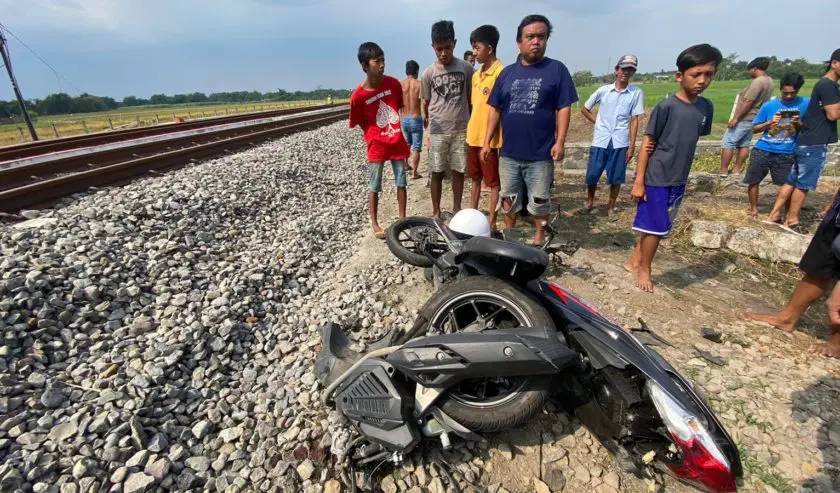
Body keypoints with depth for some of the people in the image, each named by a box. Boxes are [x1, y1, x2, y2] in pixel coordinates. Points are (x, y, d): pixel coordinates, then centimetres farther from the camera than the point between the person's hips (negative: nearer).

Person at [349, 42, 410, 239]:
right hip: (377, 146, -3)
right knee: (374, 187, 6)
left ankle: (403, 218, 25)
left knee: (401, 182, 11)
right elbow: (360, 123, -1)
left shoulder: (394, 83, -4)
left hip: (398, 143, 4)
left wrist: (394, 129, 13)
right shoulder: (358, 96, -14)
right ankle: (374, 223, 19)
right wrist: (376, 137, -1)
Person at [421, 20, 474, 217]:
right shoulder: (428, 73, -1)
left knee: (458, 171, 7)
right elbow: (426, 102, 10)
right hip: (438, 131, -1)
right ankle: (436, 211, 16)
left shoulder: (466, 68, 1)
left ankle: (456, 208, 23)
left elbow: (470, 97, 9)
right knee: (437, 172, 4)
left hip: (461, 129, 1)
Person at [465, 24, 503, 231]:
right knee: (475, 178, 17)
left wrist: (491, 138, -17)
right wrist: (469, 132, 17)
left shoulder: (500, 72, -12)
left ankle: (491, 223, 12)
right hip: (473, 136, 8)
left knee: (493, 182, 3)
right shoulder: (476, 75, 13)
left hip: (490, 139, -8)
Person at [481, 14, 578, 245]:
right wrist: (487, 142, 4)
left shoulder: (556, 69, 0)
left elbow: (564, 108, -3)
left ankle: (539, 237, 27)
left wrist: (560, 142, -11)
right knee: (508, 198, 13)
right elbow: (495, 109, 9)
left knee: (539, 201, 8)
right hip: (509, 151, 3)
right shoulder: (507, 72, 9)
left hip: (541, 153, -3)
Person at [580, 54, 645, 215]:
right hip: (600, 141, 0)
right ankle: (590, 200, 30)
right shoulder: (603, 90, 1)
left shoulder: (637, 93, 0)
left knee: (616, 178, 6)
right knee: (592, 176, 5)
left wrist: (632, 146, -4)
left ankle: (611, 206, 23)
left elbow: (634, 121, -1)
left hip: (620, 143, 0)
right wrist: (598, 123, 5)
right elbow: (585, 109, 13)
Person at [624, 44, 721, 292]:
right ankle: (644, 270, 20)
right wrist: (639, 181, -13)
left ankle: (634, 260, 30)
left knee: (659, 227, 13)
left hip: (679, 180, 6)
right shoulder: (666, 107, -12)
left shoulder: (706, 107, 5)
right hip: (655, 179, -6)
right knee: (655, 227, 2)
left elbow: (692, 138, 14)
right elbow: (647, 144, -11)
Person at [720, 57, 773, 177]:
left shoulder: (758, 81, -19)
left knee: (728, 143, -6)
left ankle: (723, 170, -6)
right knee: (744, 144, 12)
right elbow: (759, 100, 15)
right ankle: (737, 169, 16)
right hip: (754, 119, 10)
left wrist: (735, 118, -22)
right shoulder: (769, 81, 12)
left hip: (744, 118, -10)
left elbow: (748, 102, -24)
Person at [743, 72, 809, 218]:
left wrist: (799, 124, -14)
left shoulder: (805, 104, 1)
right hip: (762, 150, 1)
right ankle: (753, 209, 24)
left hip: (786, 154, -1)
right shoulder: (769, 105, 1)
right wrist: (769, 123, -12)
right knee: (753, 181, 5)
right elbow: (755, 129, 5)